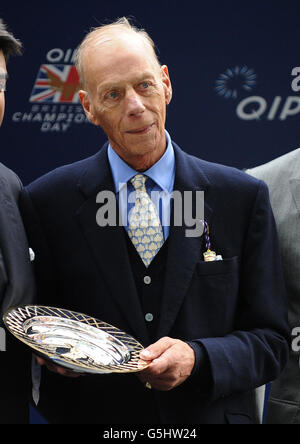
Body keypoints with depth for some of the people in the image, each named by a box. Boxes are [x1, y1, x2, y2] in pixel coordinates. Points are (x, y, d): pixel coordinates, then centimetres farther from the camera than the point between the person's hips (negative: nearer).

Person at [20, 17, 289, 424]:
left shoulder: (243, 197, -6)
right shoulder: (46, 203, -6)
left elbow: (271, 341, -4)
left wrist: (197, 359, -21)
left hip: (210, 414, 0)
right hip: (92, 415, 0)